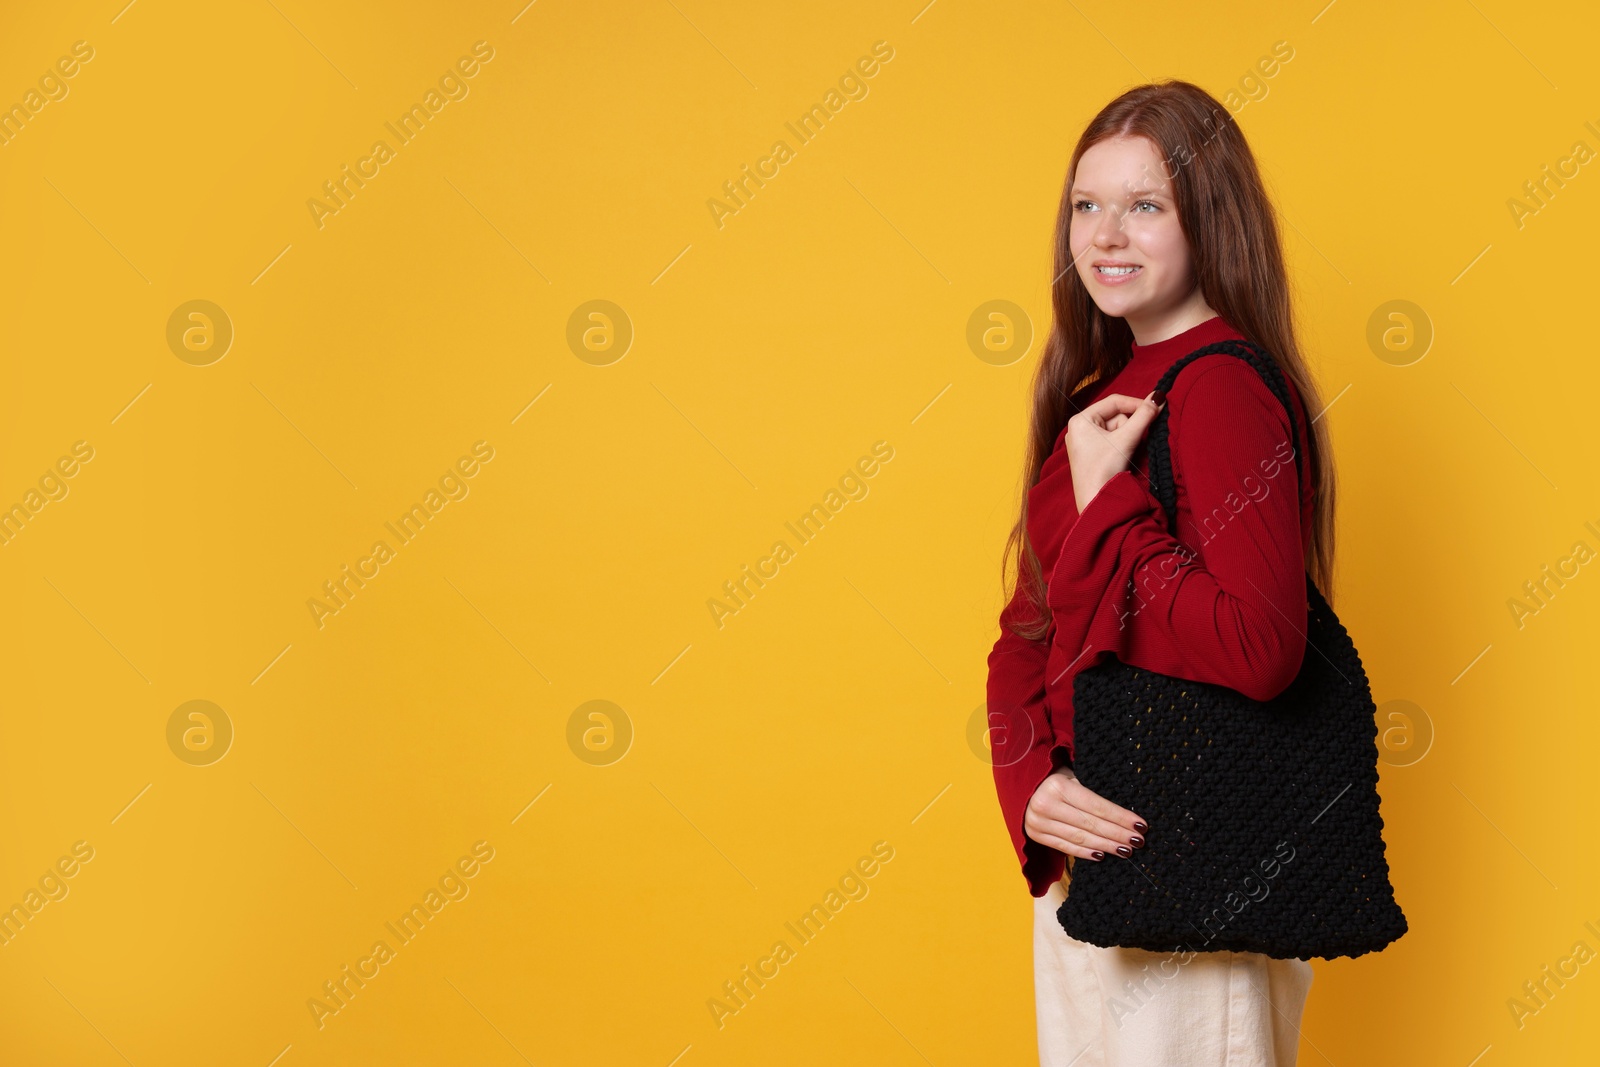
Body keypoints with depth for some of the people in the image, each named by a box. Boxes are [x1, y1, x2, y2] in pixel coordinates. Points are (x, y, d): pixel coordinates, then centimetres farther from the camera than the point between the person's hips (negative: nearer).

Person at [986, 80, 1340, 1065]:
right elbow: (1031, 623, 6)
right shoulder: (1107, 391, 9)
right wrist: (1030, 779, -11)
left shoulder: (1223, 394, -19)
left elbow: (1260, 650, -30)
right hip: (1085, 842, 8)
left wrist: (1105, 507, -23)